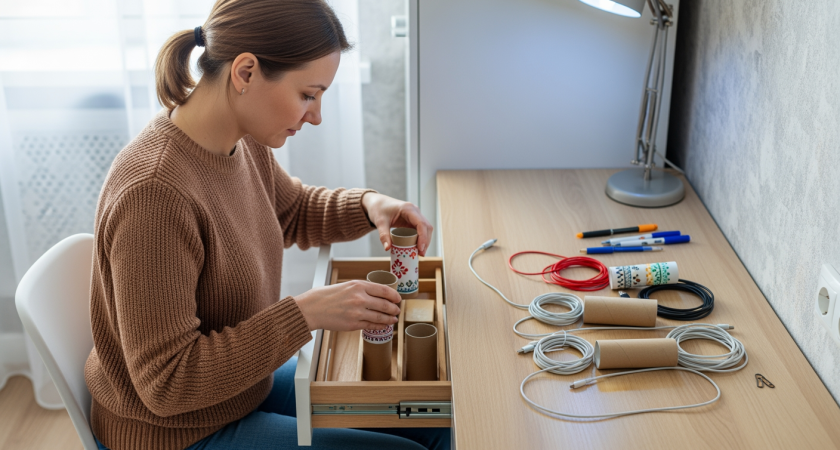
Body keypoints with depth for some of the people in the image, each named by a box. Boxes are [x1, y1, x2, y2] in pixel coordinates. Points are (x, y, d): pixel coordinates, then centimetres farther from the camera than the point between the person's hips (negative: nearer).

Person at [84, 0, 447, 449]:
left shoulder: (243, 142, -7)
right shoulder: (154, 193, -33)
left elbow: (293, 212, 15)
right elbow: (166, 383, -29)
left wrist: (367, 205, -5)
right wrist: (306, 313, -31)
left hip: (248, 381, 8)